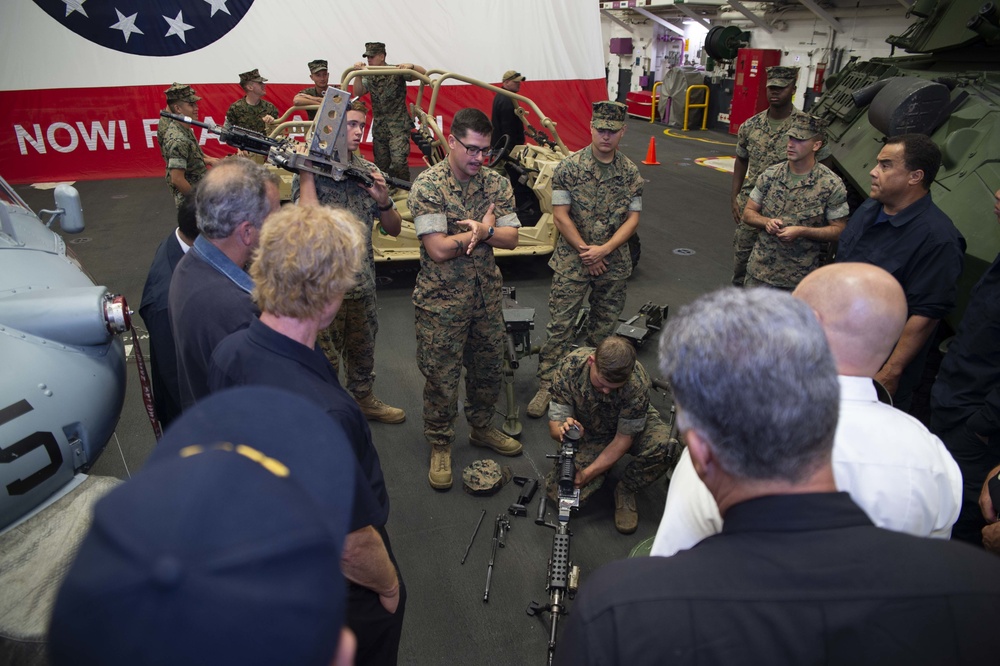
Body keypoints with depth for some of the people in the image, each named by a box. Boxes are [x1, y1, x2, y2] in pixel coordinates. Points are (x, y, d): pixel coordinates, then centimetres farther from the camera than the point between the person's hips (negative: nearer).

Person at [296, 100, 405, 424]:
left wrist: (383, 200, -13)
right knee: (324, 356, 8)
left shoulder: (369, 171, 4)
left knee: (362, 348, 22)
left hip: (362, 281, 5)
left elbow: (394, 229, 6)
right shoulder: (312, 170, -11)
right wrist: (306, 171, -23)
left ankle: (363, 400, 43)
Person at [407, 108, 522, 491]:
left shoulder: (496, 184, 2)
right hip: (442, 300, -5)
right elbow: (439, 249, -21)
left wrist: (483, 231, -24)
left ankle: (482, 428, 40)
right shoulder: (428, 185, -14)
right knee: (441, 376, 5)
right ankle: (440, 445, 24)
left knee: (488, 368, 18)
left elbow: (511, 238, -4)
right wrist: (483, 229, -11)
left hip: (487, 294, 5)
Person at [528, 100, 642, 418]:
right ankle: (547, 385, 8)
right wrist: (586, 251, -13)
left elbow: (633, 218, -1)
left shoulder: (630, 172, 1)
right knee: (559, 324, -2)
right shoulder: (569, 167, -8)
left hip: (614, 263, 3)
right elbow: (560, 215, -9)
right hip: (572, 261, -3)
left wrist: (604, 250, -14)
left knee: (604, 326, 15)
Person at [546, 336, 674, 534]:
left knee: (664, 446, -35)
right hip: (587, 431, 1)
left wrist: (586, 475, -29)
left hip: (632, 426, -1)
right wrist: (563, 429, -48)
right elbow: (554, 427, -23)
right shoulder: (568, 368, -30)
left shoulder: (637, 382, -35)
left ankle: (625, 490, -5)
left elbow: (623, 439, -24)